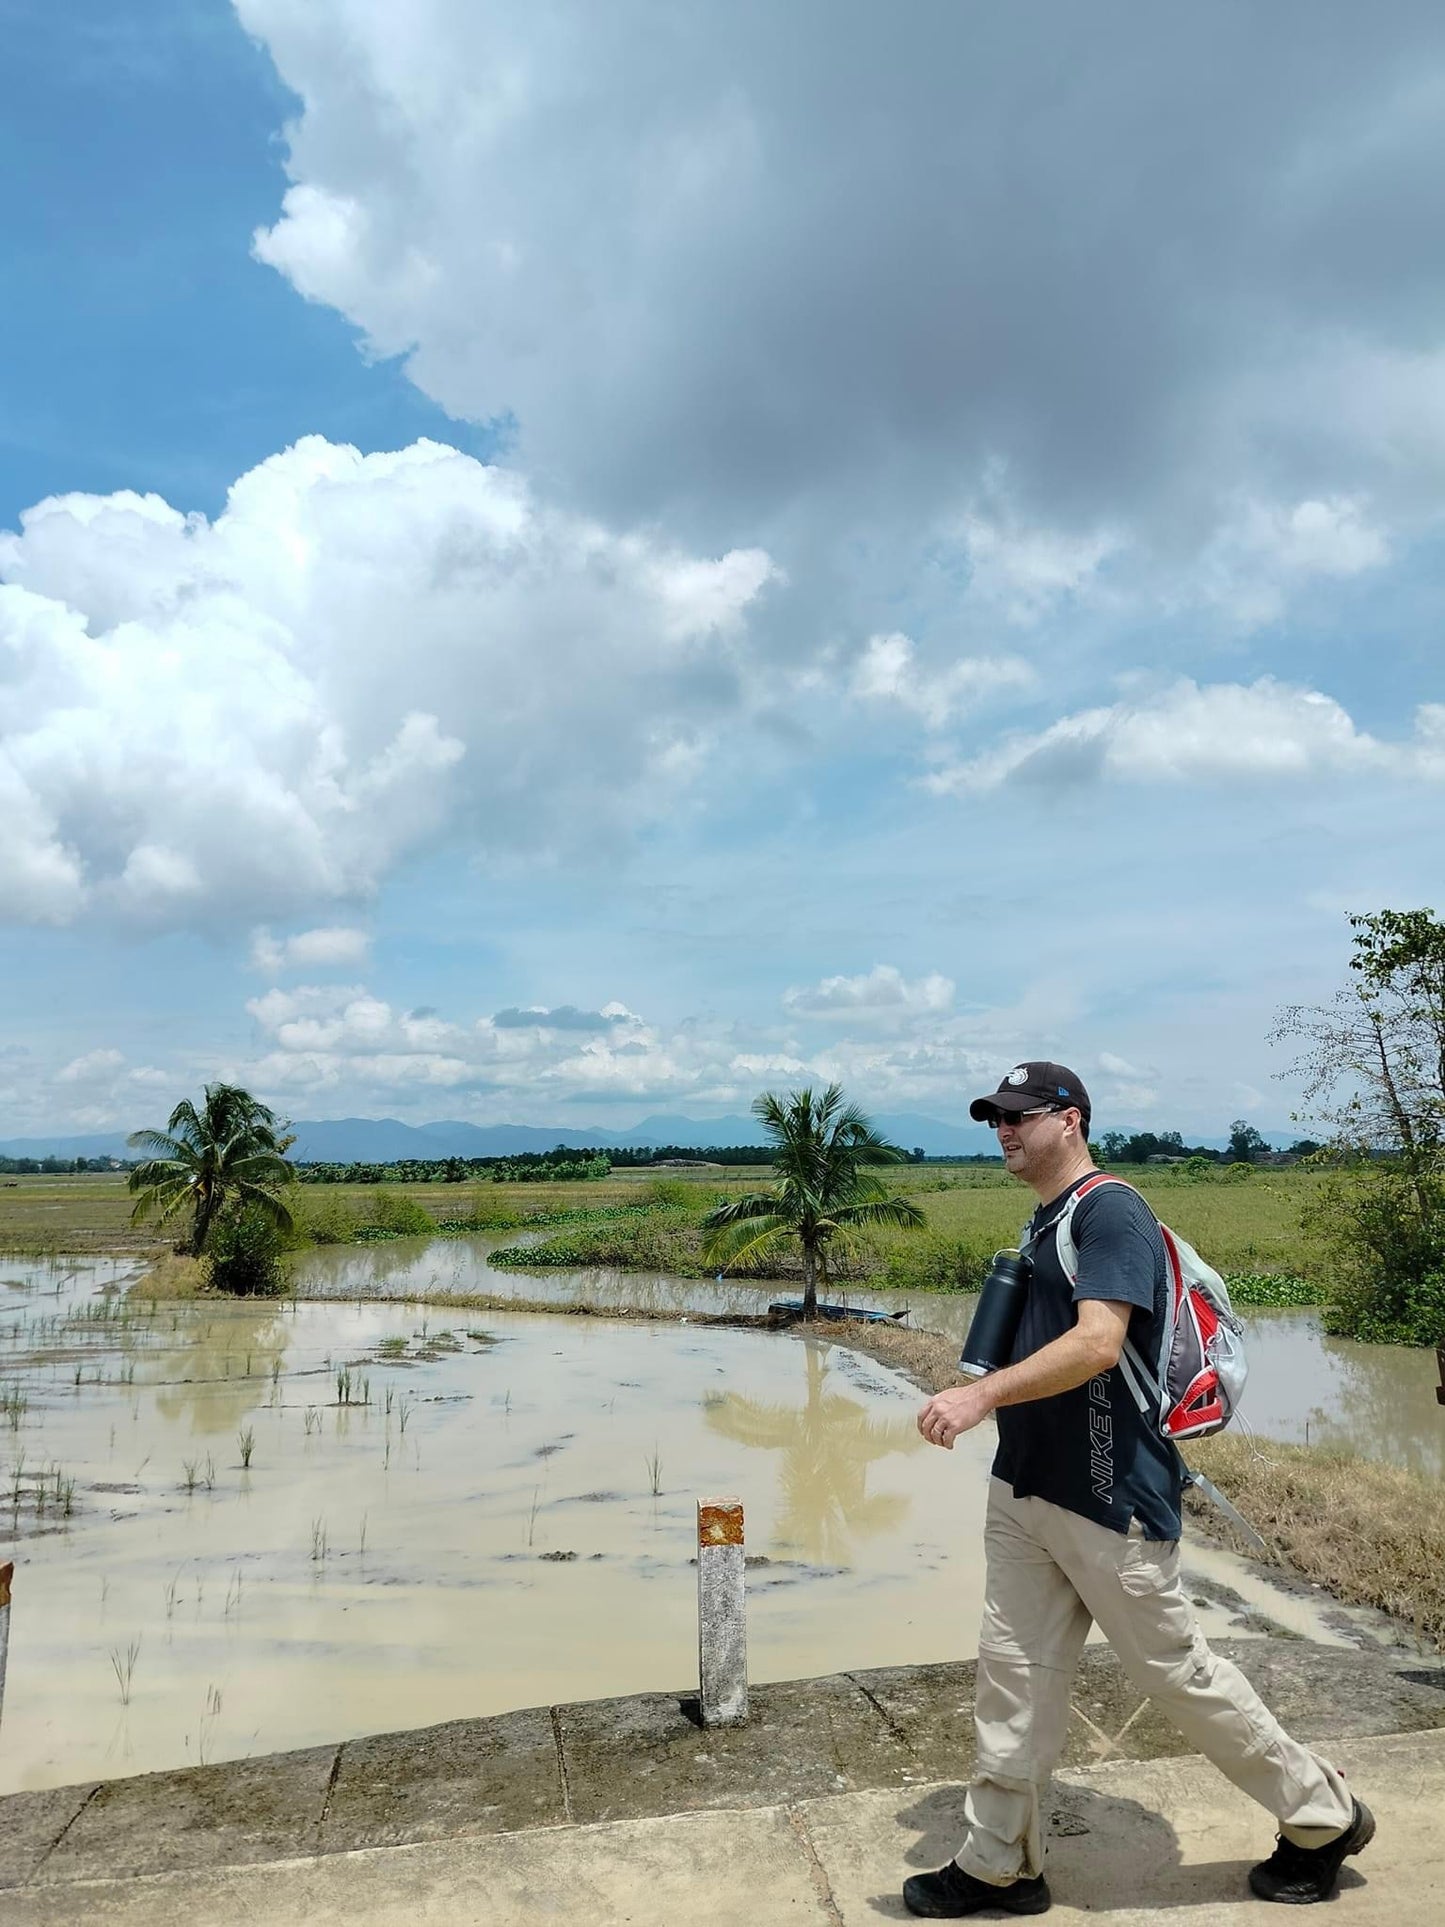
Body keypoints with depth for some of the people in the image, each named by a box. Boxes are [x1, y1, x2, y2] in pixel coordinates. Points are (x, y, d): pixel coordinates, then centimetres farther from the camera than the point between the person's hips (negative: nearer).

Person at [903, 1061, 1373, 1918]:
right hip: (1024, 1491, 8)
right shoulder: (1044, 1223, 12)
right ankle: (998, 1866, 26)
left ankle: (1324, 1817, 31)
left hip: (1109, 1500, -8)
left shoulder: (1111, 1210, -17)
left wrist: (983, 1393, -35)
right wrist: (993, 1397, 9)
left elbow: (1098, 1343, -29)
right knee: (1015, 1672, 12)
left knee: (1175, 1670, 8)